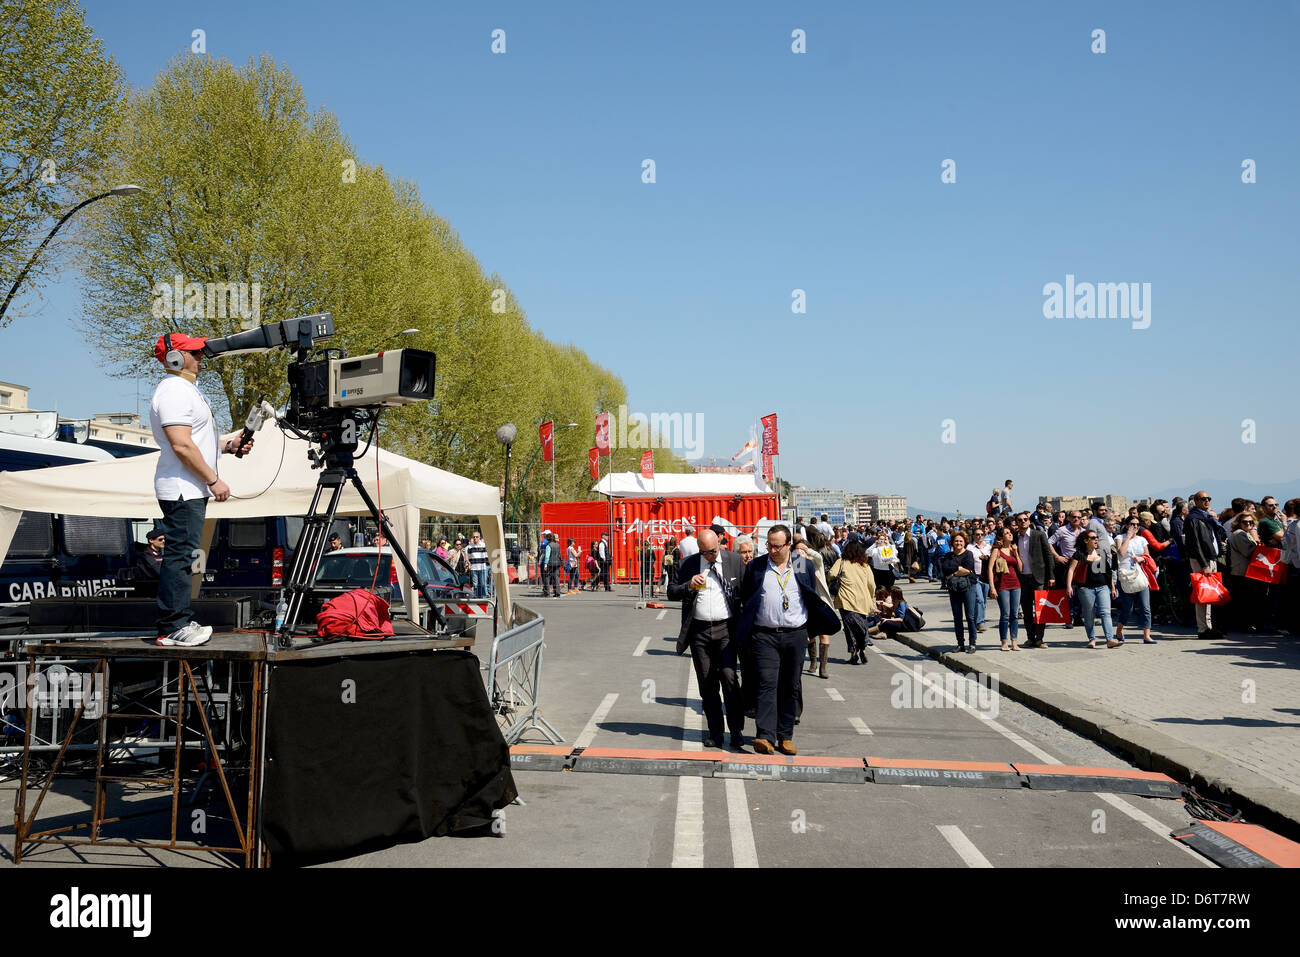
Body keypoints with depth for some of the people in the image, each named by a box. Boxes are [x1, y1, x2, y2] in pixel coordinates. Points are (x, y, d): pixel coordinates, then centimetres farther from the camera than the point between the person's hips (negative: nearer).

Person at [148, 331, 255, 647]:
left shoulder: (185, 389, 21)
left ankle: (182, 622, 18)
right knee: (179, 556, -9)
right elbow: (182, 446, -22)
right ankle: (172, 629, -6)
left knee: (182, 556, 13)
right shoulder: (173, 391, -14)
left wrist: (228, 446, 15)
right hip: (182, 490, -11)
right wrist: (214, 480, -19)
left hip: (191, 490, 11)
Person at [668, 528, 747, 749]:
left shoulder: (734, 561, 3)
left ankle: (736, 731, -1)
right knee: (707, 684, 6)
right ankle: (715, 733, 15)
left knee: (728, 677, -12)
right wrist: (689, 585, -13)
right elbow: (672, 592, 6)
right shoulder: (688, 564, 5)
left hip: (726, 629, -2)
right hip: (699, 630, 2)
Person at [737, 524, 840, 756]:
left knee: (791, 688, 6)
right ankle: (765, 736, -15)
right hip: (765, 636, -2)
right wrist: (747, 630, 6)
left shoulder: (804, 566, 7)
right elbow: (746, 600, 10)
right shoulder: (755, 566, 4)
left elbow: (814, 599, 14)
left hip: (796, 635, 2)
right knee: (767, 684, -11)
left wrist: (816, 628, 10)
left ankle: (785, 737, 15)